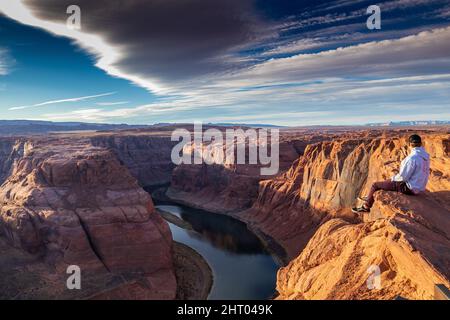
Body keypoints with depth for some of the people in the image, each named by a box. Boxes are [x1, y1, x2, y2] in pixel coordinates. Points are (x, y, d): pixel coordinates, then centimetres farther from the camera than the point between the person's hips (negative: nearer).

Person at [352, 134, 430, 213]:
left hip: (409, 188, -9)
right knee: (388, 181, 29)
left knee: (375, 185, 1)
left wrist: (393, 178, -3)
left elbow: (403, 176, -23)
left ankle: (366, 207, 15)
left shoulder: (412, 158, -26)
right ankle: (370, 198, 40)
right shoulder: (425, 156, 2)